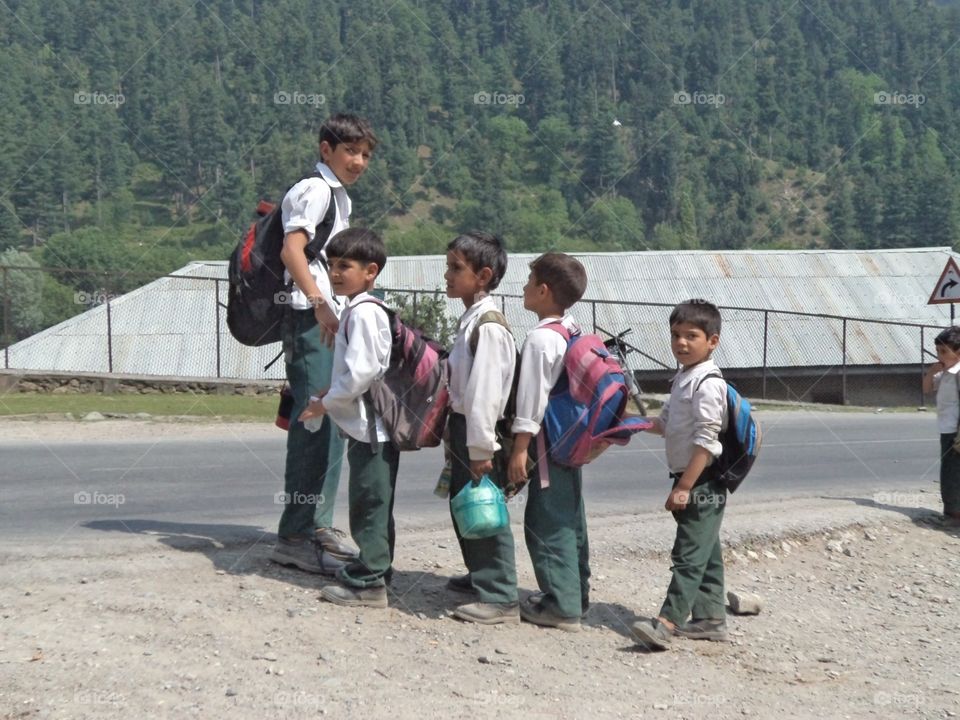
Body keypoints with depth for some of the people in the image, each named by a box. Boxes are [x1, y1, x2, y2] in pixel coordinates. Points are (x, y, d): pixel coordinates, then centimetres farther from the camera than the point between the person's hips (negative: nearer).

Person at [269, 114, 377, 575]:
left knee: (333, 424, 14)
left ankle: (319, 525, 23)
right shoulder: (315, 191, -9)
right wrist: (319, 304, -34)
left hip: (332, 320, 10)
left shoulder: (339, 197, 22)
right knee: (313, 424, -12)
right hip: (311, 320, -10)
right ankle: (294, 538, -10)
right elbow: (291, 250, -23)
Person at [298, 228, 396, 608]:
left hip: (370, 427, -10)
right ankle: (371, 567, 27)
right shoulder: (358, 310, 16)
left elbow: (360, 372, -22)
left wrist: (326, 403, -10)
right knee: (371, 505, 18)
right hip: (366, 426, 10)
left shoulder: (364, 313, -16)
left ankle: (367, 583, -2)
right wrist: (332, 393, 11)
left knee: (369, 504, -6)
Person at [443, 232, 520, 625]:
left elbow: (485, 390, -24)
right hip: (462, 426, 11)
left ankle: (500, 598, -1)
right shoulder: (470, 320, 12)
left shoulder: (489, 327, -21)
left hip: (478, 431, -11)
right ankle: (479, 574, 38)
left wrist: (481, 449, -25)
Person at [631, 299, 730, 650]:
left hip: (703, 482, -10)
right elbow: (666, 422, 27)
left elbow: (706, 440, -22)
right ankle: (710, 617, 19)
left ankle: (668, 621, -15)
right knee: (705, 554, 13)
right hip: (689, 480, 10)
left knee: (689, 554, -11)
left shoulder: (707, 383, -16)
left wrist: (685, 486, -23)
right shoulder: (683, 379, 15)